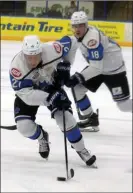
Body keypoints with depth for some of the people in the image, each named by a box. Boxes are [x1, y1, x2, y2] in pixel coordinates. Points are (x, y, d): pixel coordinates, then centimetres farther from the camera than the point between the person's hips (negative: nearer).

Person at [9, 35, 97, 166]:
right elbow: (26, 94, -40)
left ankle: (81, 150, 5)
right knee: (24, 126, -16)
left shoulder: (52, 50, -32)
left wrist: (65, 66, -12)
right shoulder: (17, 67, -38)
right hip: (28, 92, -1)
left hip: (52, 87, 1)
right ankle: (42, 138, 20)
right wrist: (49, 98, -52)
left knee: (65, 117, -16)